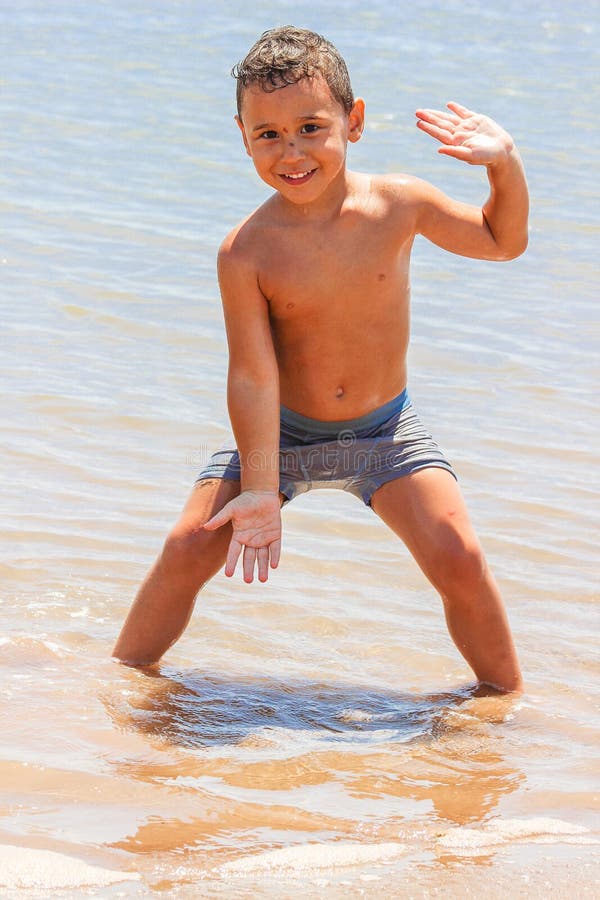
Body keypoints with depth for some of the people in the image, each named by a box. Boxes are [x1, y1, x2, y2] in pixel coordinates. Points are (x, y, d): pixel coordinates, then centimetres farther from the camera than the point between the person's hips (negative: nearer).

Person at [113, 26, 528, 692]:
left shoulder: (398, 204, -13)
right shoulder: (246, 252, -20)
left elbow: (502, 241, 3)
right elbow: (254, 376, -21)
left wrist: (505, 165, -15)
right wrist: (260, 490, -25)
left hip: (385, 431, 1)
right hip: (281, 433, -1)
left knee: (458, 558, -17)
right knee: (188, 549, -10)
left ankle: (508, 696, 6)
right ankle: (124, 675, 15)